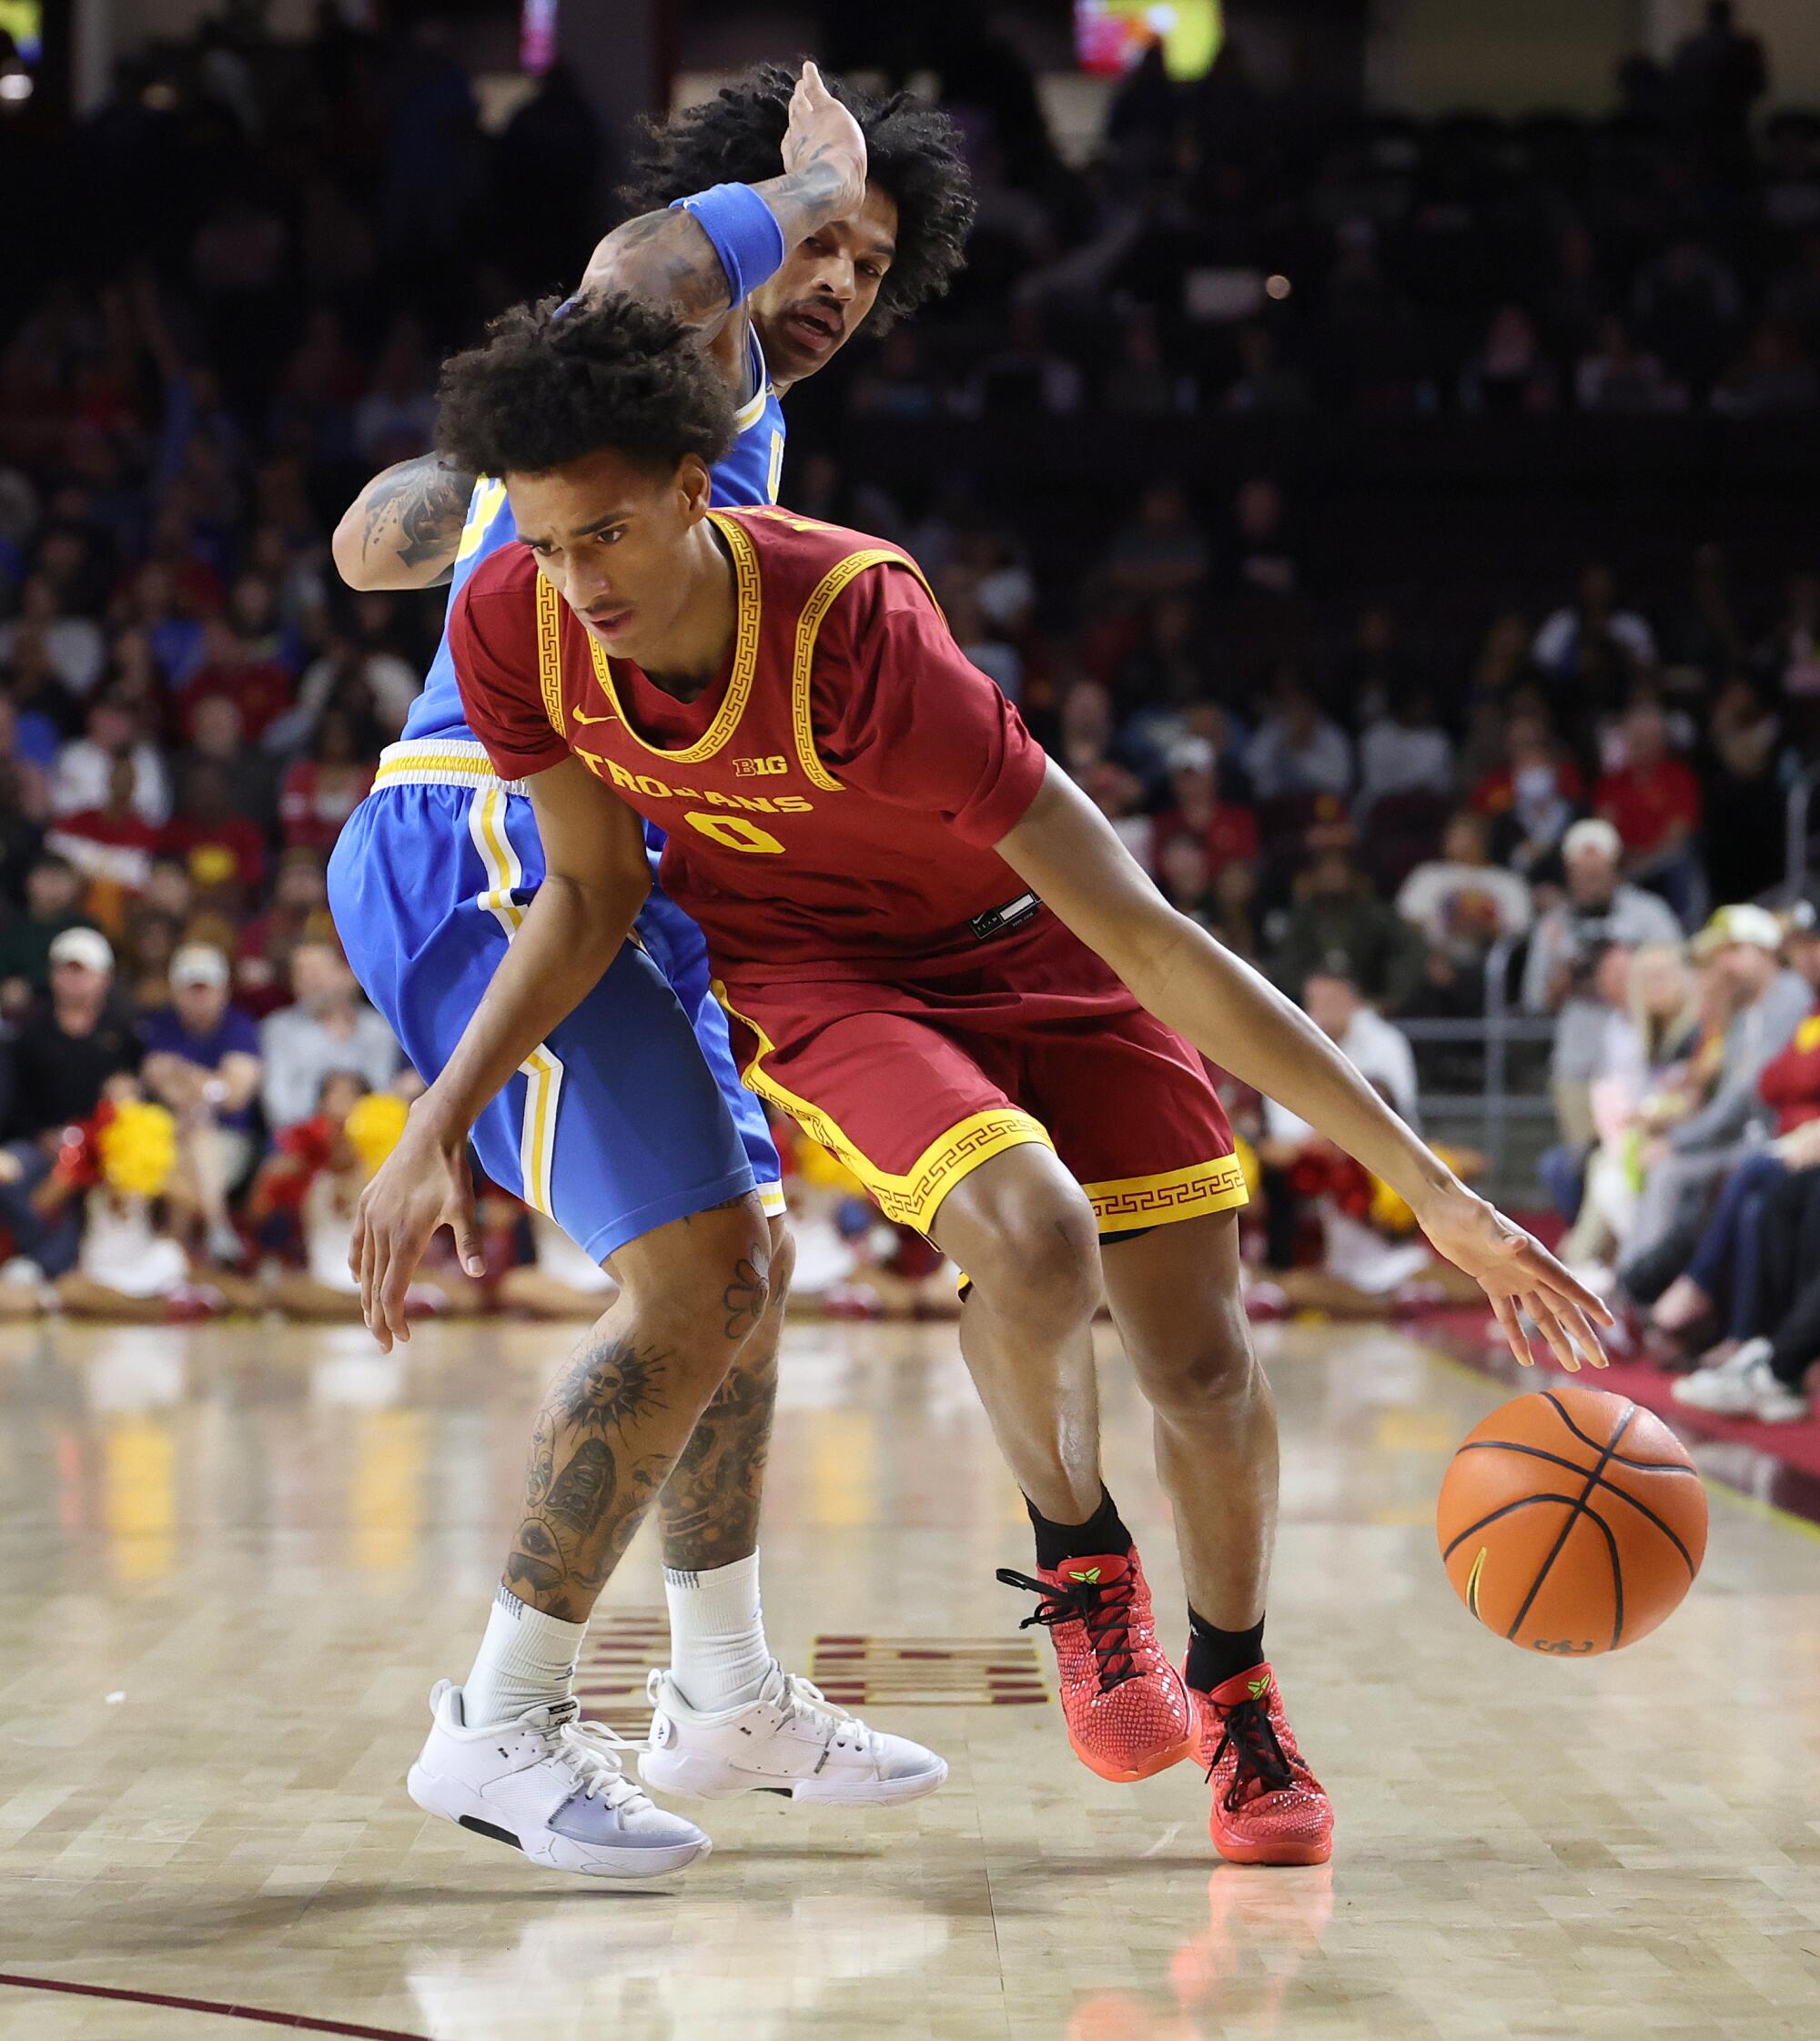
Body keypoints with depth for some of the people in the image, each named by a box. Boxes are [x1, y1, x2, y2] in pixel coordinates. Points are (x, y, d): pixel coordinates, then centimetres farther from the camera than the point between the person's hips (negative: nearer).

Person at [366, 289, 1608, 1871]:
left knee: (1200, 1349, -2)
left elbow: (1148, 940, -36)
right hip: (824, 980, 1)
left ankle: (1236, 1691, 28)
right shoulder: (512, 629, -24)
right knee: (1030, 1238, -30)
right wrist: (438, 1131, -12)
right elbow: (594, 895, -3)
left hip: (1037, 949, -1)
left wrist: (1433, 1188, -36)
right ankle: (1083, 1568, 0)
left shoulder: (860, 641, -38)